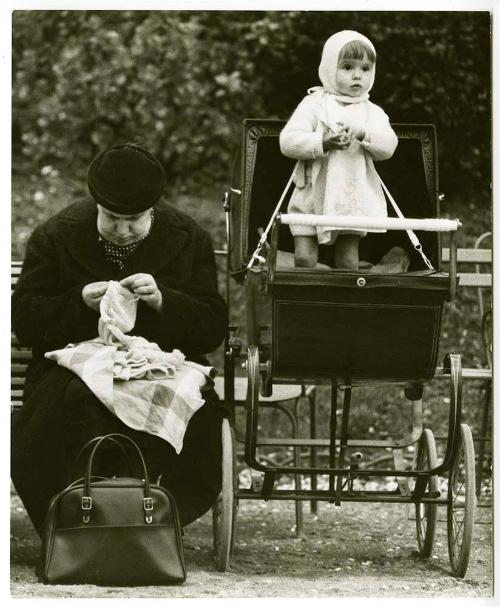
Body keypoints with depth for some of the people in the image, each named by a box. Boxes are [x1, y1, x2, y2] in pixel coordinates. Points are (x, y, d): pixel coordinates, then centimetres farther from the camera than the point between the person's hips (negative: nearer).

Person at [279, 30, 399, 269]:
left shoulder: (373, 113, 8)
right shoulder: (314, 104, 0)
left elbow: (388, 147, -6)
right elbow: (288, 141, -9)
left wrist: (364, 133, -24)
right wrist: (322, 143, -23)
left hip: (353, 199, 2)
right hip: (312, 194, -2)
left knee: (348, 261, 2)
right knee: (304, 258, -5)